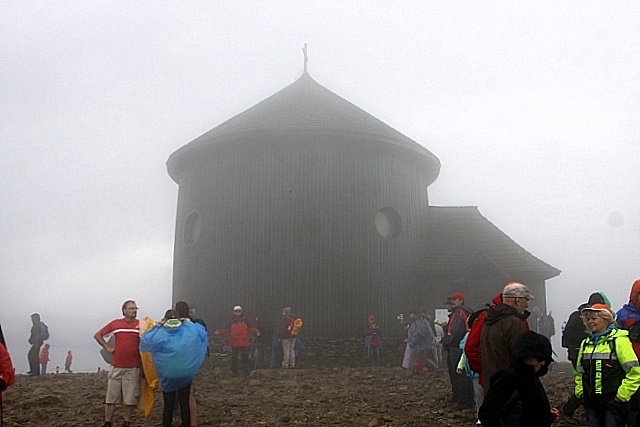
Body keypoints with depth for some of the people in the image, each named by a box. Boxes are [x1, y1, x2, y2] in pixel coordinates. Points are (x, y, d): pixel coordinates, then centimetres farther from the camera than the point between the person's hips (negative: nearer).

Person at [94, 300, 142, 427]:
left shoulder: (141, 324, 1)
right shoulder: (115, 323, 3)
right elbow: (97, 335, 12)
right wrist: (108, 347, 5)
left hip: (133, 368, -1)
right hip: (116, 366, 1)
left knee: (130, 398, 3)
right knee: (111, 396, 5)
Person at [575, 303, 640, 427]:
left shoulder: (619, 340, -6)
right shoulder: (585, 343, 14)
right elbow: (580, 372, 23)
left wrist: (622, 395, -12)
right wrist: (580, 392, 11)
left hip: (613, 401, -6)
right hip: (591, 402, 6)